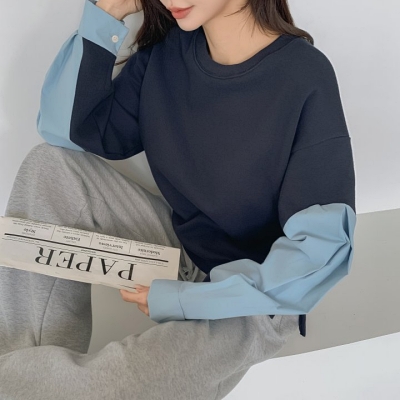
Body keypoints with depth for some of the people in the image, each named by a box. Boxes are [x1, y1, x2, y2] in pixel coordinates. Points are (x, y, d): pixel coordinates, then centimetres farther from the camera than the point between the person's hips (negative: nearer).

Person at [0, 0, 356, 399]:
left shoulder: (306, 77, -19)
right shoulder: (166, 53, -2)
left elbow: (324, 247, -21)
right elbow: (67, 132, -2)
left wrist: (186, 299, -22)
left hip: (248, 296, -5)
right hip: (177, 247, 6)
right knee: (51, 164, -7)